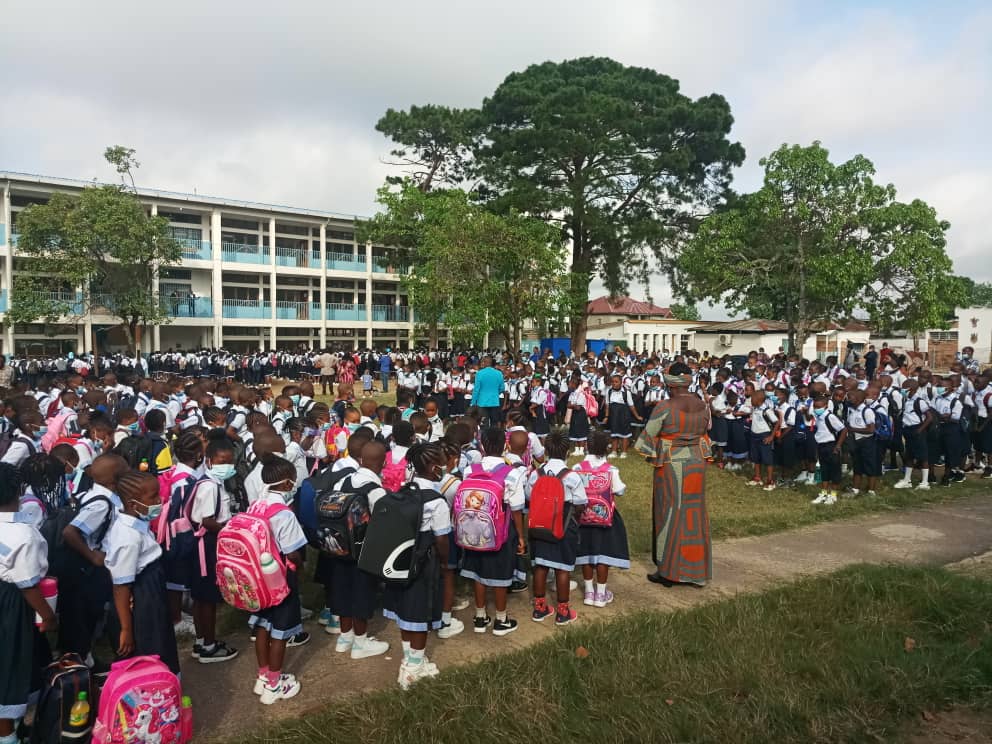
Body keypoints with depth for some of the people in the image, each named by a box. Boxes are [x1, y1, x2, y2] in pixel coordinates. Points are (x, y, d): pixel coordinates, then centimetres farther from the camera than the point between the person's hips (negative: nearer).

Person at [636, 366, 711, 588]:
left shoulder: (664, 408, -16)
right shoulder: (702, 406, 0)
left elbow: (648, 438, -9)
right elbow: (704, 433, 8)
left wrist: (651, 457, 8)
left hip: (671, 466, -5)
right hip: (697, 463, 5)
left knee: (671, 515, 5)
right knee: (694, 514, 14)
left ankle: (669, 572, 15)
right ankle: (696, 569, 24)